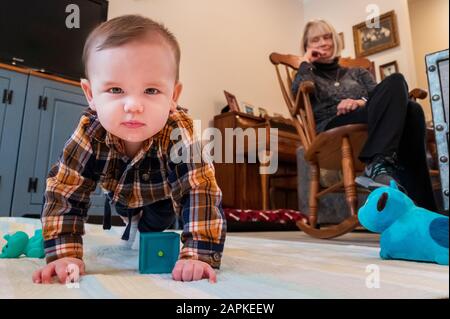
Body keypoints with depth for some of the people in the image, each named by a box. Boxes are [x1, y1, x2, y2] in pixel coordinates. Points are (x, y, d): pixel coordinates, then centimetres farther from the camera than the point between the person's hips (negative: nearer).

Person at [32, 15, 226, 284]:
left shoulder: (179, 133, -45)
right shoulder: (90, 133, -36)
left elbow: (201, 192, -47)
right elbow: (63, 193, -30)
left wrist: (198, 256, -53)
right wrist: (65, 254, -37)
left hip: (163, 198, -2)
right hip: (123, 196, 3)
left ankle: (145, 228, 38)